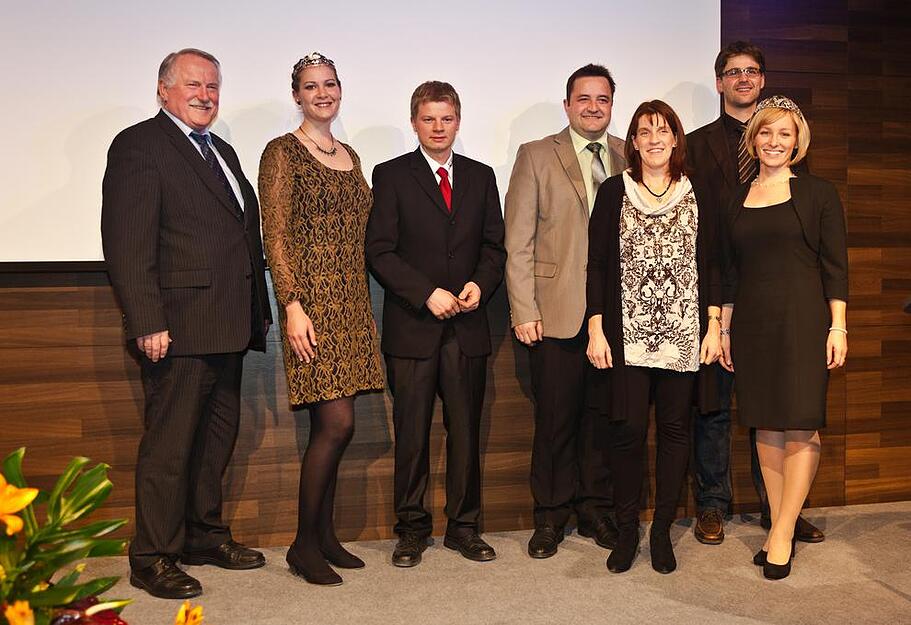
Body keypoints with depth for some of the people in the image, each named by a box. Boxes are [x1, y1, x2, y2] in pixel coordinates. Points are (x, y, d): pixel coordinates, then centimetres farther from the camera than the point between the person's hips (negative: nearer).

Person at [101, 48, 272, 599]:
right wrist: (147, 323, -21)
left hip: (228, 326, 9)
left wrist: (259, 311, 14)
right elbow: (126, 243, -15)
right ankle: (153, 559, 14)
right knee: (169, 446, 0)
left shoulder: (223, 152, 20)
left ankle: (205, 536, 32)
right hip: (180, 326, -8)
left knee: (218, 438, 17)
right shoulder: (139, 145, -6)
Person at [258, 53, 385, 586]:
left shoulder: (349, 156, 17)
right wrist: (292, 305, -17)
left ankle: (325, 536, 21)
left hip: (352, 303, 7)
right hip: (312, 300, -6)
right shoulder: (283, 153, -3)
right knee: (338, 424, -10)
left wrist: (365, 302, 13)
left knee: (330, 426, 9)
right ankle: (304, 545, 7)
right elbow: (275, 236, -9)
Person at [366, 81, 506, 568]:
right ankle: (412, 528, 18)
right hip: (412, 326, -2)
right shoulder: (391, 175, 3)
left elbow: (494, 246, 13)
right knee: (412, 434, 4)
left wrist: (480, 284, -7)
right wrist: (427, 294, -14)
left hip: (467, 326, 3)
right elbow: (379, 251, -5)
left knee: (466, 431, 7)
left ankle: (463, 526, 21)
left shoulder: (480, 176, 13)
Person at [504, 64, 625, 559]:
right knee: (555, 419, 4)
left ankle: (595, 509, 26)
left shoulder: (631, 158, 11)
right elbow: (518, 241, -1)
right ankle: (551, 515, 21)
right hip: (557, 311, -2)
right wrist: (524, 310, -8)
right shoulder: (536, 156, 4)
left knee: (604, 416, 9)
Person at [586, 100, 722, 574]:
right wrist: (596, 330, -4)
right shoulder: (614, 192, 4)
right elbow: (597, 264, 2)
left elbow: (710, 266, 10)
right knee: (628, 429, -2)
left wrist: (715, 327, 1)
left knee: (675, 428, 6)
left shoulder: (698, 196, 9)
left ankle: (662, 530, 20)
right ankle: (627, 530, 15)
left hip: (683, 335, 2)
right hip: (627, 334, -2)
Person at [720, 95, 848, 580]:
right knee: (765, 426, 7)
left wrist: (838, 327, -8)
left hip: (803, 320, -3)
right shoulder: (738, 200, 12)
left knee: (800, 426, -5)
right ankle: (778, 527, 17)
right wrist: (724, 329, 11)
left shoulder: (817, 194, 2)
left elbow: (835, 266, -1)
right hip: (752, 323, 4)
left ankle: (782, 533, 5)